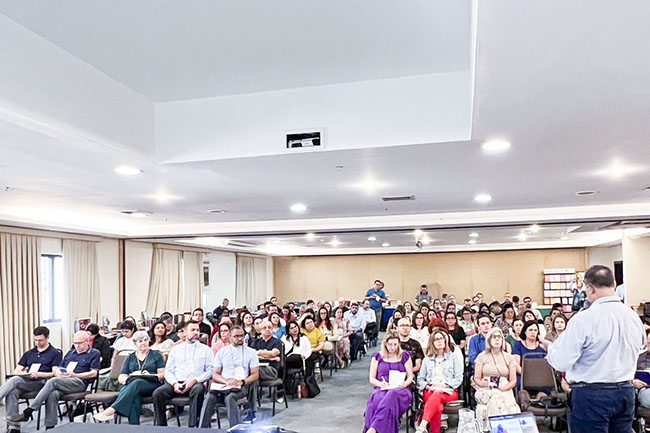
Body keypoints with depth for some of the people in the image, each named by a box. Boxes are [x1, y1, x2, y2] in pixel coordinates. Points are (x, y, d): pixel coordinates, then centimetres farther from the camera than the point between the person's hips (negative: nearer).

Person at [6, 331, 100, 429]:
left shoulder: (94, 353, 9)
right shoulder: (71, 353, 30)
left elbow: (94, 373, -1)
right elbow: (56, 368, 27)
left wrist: (75, 375, -12)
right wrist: (57, 372, 1)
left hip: (80, 383, -5)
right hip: (62, 382, 5)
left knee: (53, 381, -30)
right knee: (52, 394, -31)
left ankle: (27, 412, -30)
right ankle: (50, 426, -33)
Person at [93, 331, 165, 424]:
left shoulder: (156, 355, 17)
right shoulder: (130, 358, 24)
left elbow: (163, 374, 8)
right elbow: (120, 378, 17)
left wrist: (151, 375, -13)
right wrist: (130, 376, -6)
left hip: (151, 385, -2)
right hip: (130, 384, 2)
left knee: (136, 383, -37)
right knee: (134, 396, -36)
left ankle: (111, 410, -49)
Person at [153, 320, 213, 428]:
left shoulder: (206, 349, 14)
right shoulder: (176, 349, 20)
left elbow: (210, 371, 3)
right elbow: (168, 371, 14)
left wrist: (194, 380, -12)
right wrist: (174, 383, -7)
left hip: (195, 383, -2)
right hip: (177, 383, 3)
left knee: (198, 390, -37)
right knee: (157, 393, -24)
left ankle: (193, 426, -31)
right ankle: (161, 427, -13)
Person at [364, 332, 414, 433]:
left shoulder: (405, 356, 15)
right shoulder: (377, 357, 15)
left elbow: (410, 376, 13)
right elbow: (371, 378, 13)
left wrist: (405, 383, -10)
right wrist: (381, 384, -9)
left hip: (400, 389, -1)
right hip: (381, 389, 1)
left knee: (392, 395, -39)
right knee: (376, 399, -38)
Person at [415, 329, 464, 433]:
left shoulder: (454, 358, 15)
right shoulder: (427, 359, 22)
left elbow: (459, 378, 5)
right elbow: (420, 378, 16)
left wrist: (444, 385, -10)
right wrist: (427, 386, -6)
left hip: (449, 391, -2)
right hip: (430, 390, 2)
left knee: (437, 395, -38)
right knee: (437, 406, -35)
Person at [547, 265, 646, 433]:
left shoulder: (583, 319, -19)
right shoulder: (633, 316, 0)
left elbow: (562, 363, -16)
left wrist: (550, 347, 3)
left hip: (591, 395, -6)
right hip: (626, 393, 6)